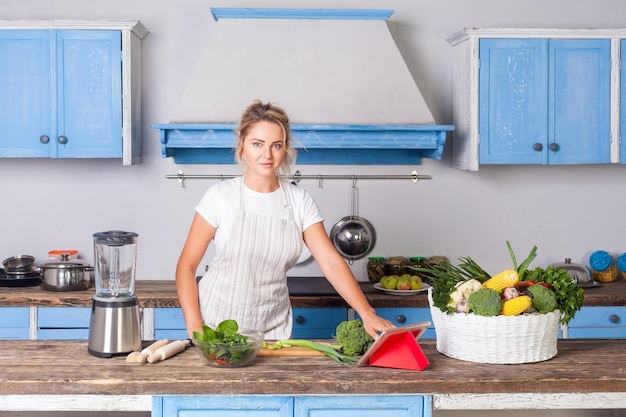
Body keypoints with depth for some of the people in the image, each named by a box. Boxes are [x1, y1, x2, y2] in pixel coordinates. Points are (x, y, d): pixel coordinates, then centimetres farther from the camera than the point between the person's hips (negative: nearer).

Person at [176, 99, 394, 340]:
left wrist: (367, 314, -19)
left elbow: (331, 262, -7)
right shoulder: (221, 196, -7)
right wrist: (194, 326, -15)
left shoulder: (299, 202, -1)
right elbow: (186, 266, -5)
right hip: (217, 321, -2)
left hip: (272, 327, 2)